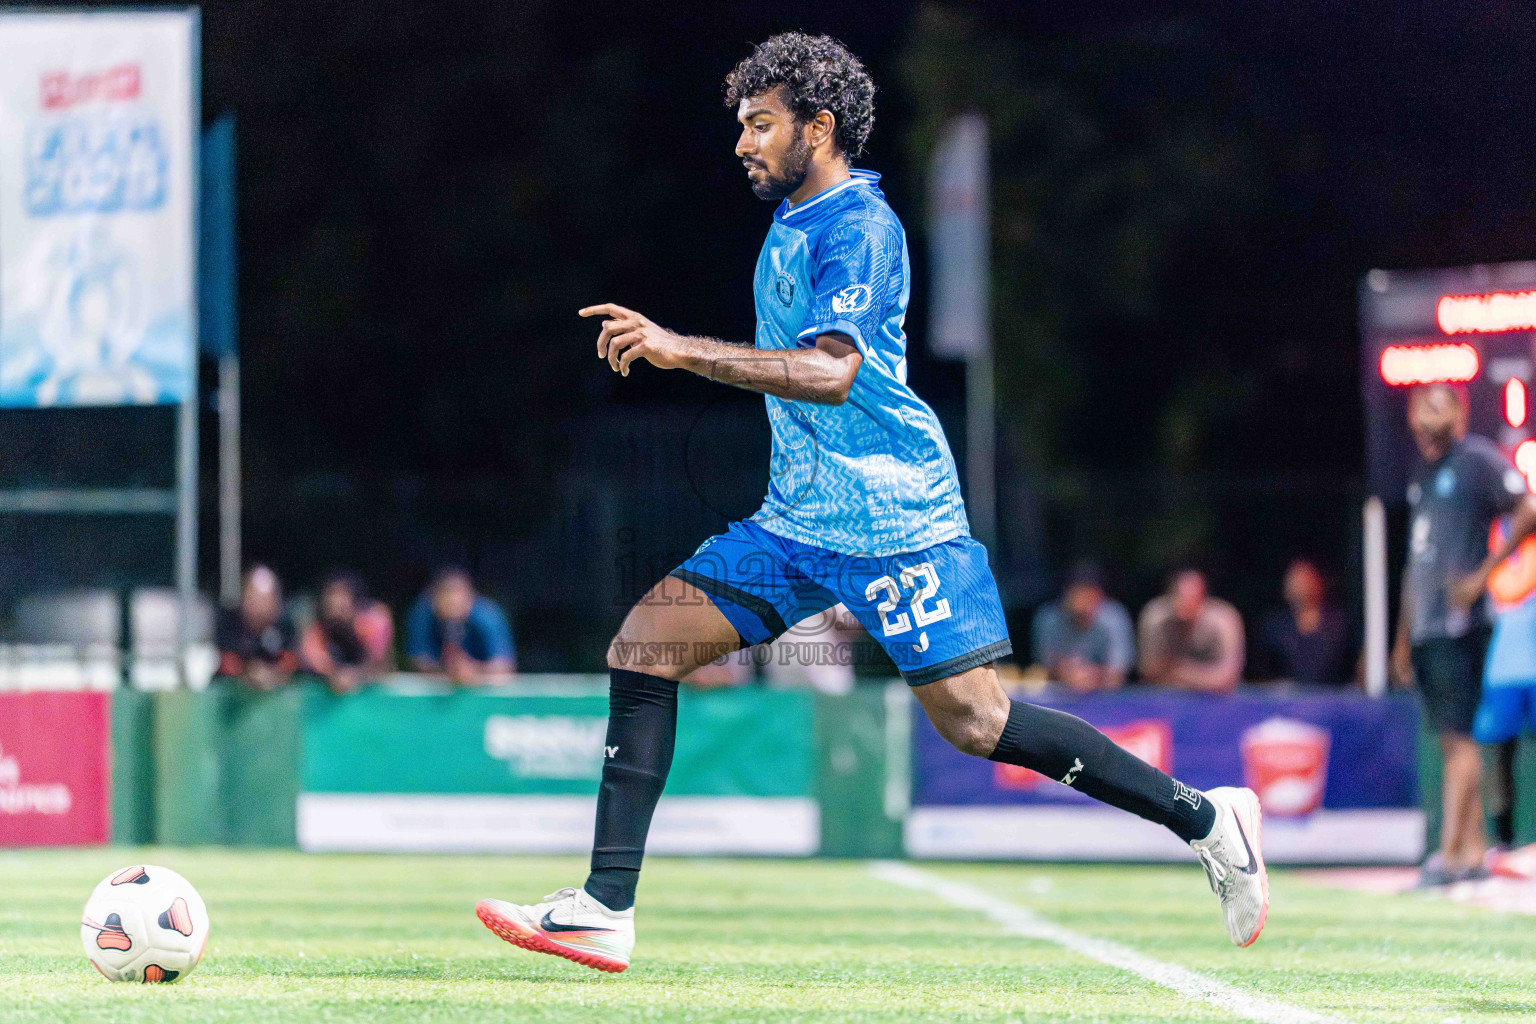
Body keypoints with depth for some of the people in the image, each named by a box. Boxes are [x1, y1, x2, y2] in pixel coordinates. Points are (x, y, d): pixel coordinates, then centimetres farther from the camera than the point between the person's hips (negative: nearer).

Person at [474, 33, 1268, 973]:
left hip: (894, 523, -9)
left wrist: (683, 351, -31)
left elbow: (831, 372, -28)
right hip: (799, 523, 9)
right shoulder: (793, 224, 15)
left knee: (975, 721, -11)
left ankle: (1205, 819, 4)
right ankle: (607, 911, -7)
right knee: (645, 642, -4)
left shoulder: (857, 226, -13)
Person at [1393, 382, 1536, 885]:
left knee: (1459, 737, -11)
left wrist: (1482, 574, -15)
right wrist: (1404, 636, 22)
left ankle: (1449, 855, -15)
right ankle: (1473, 852, 10)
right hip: (1424, 628, 9)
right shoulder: (1422, 475, 20)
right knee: (1449, 741, 8)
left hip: (1459, 624, -8)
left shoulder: (1477, 460, -4)